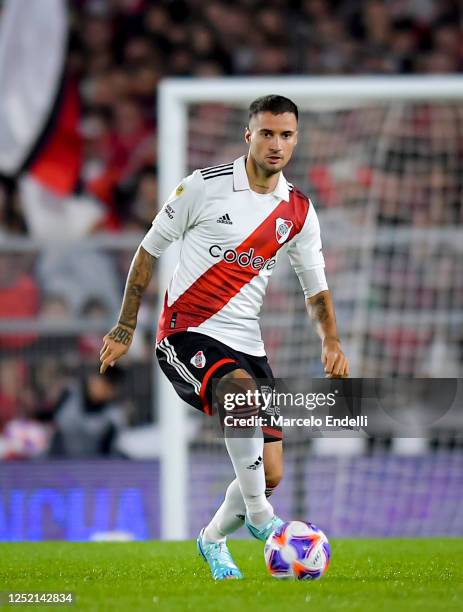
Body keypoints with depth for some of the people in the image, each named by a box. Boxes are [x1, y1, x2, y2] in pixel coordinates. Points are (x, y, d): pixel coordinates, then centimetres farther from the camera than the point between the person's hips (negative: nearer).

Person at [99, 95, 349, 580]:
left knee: (269, 473, -2)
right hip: (185, 334, -5)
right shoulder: (206, 185, -6)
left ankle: (213, 540, 28)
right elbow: (149, 250, 3)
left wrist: (331, 343, -2)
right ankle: (259, 517, -24)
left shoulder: (299, 211, 7)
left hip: (245, 343, 5)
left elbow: (316, 288, 16)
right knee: (243, 391, -37)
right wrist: (124, 330, 5)